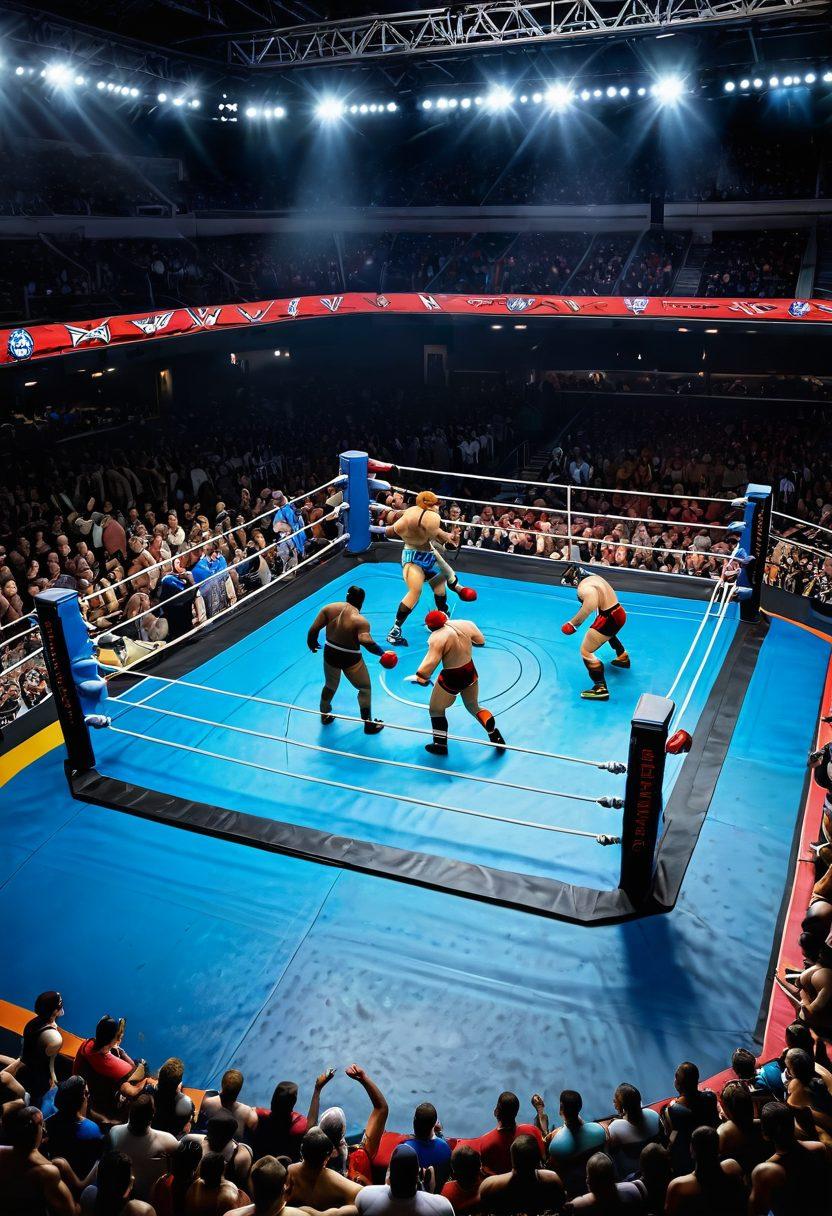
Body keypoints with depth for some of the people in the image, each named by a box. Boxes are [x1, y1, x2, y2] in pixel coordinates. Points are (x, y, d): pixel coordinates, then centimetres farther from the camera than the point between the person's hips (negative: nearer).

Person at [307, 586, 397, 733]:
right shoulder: (360, 621, -22)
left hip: (330, 654, 5)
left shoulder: (330, 608, -9)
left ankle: (325, 715, 49)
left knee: (330, 685, 30)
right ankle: (369, 724, 25)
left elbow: (313, 629, -7)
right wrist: (382, 653, -27)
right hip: (350, 659, -4)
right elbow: (366, 642, -36)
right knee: (365, 689, 17)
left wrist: (312, 643, 11)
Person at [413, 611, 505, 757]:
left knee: (436, 710, 18)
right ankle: (497, 738, 23)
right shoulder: (465, 625, -9)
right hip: (470, 673, 6)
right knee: (473, 707, 27)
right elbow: (481, 641, 6)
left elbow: (431, 661, -25)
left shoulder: (437, 637, -26)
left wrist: (420, 677, -12)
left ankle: (440, 745, 22)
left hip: (451, 678, -6)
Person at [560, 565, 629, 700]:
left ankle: (601, 688, -9)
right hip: (619, 613, 10)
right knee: (608, 634, 43)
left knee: (585, 651, -5)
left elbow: (590, 605, -40)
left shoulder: (584, 587, -22)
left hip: (609, 619, -10)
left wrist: (573, 623, -34)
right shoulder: (594, 577, 7)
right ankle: (623, 658, 67)